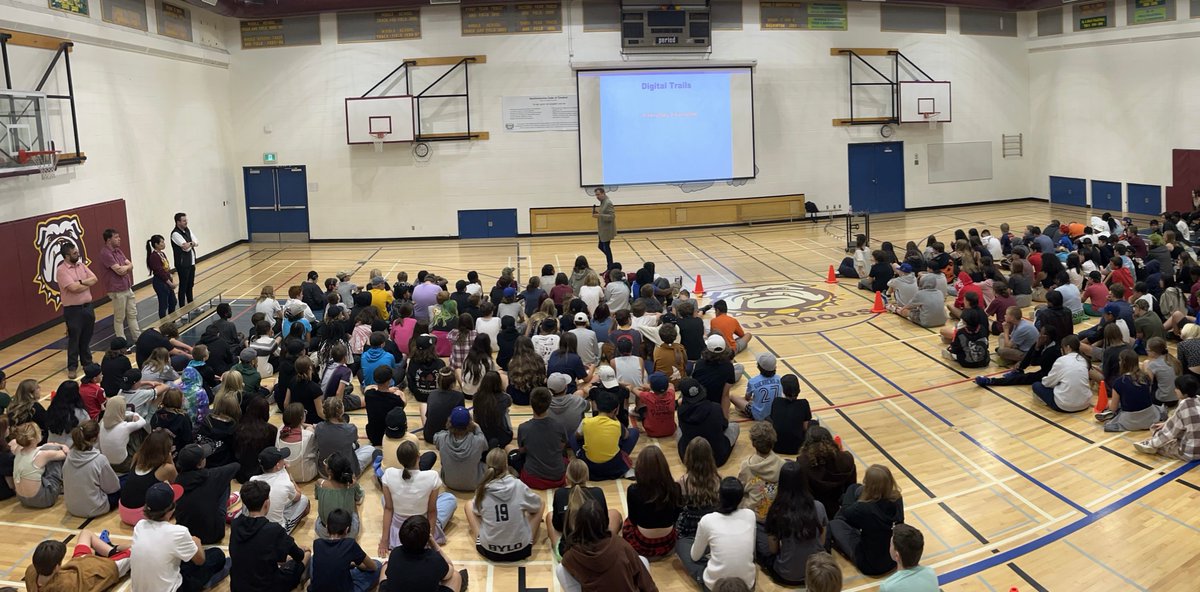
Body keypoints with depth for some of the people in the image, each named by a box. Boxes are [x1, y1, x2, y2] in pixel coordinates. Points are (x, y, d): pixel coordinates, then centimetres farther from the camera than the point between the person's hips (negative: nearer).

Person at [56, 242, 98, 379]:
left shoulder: (81, 265, 8)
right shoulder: (61, 270, -14)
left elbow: (94, 279, -1)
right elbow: (74, 288, -23)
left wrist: (81, 282, -17)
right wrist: (87, 284, -7)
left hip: (87, 306, 6)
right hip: (73, 310, -6)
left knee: (86, 338, 15)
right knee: (74, 339, 1)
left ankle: (87, 362, 28)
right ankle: (72, 367, 10)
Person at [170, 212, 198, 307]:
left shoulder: (187, 230, 9)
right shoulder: (175, 234, -17)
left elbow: (197, 243, 5)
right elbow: (185, 247, -25)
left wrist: (189, 244, -15)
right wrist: (192, 243, -6)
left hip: (191, 263, 8)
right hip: (183, 264, -8)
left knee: (190, 285, 18)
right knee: (183, 287, -1)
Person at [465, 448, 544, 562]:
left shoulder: (482, 489, -11)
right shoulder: (519, 486, -13)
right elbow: (537, 503, 6)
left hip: (489, 551, 1)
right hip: (521, 550, -1)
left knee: (469, 505, 18)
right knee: (539, 505, 19)